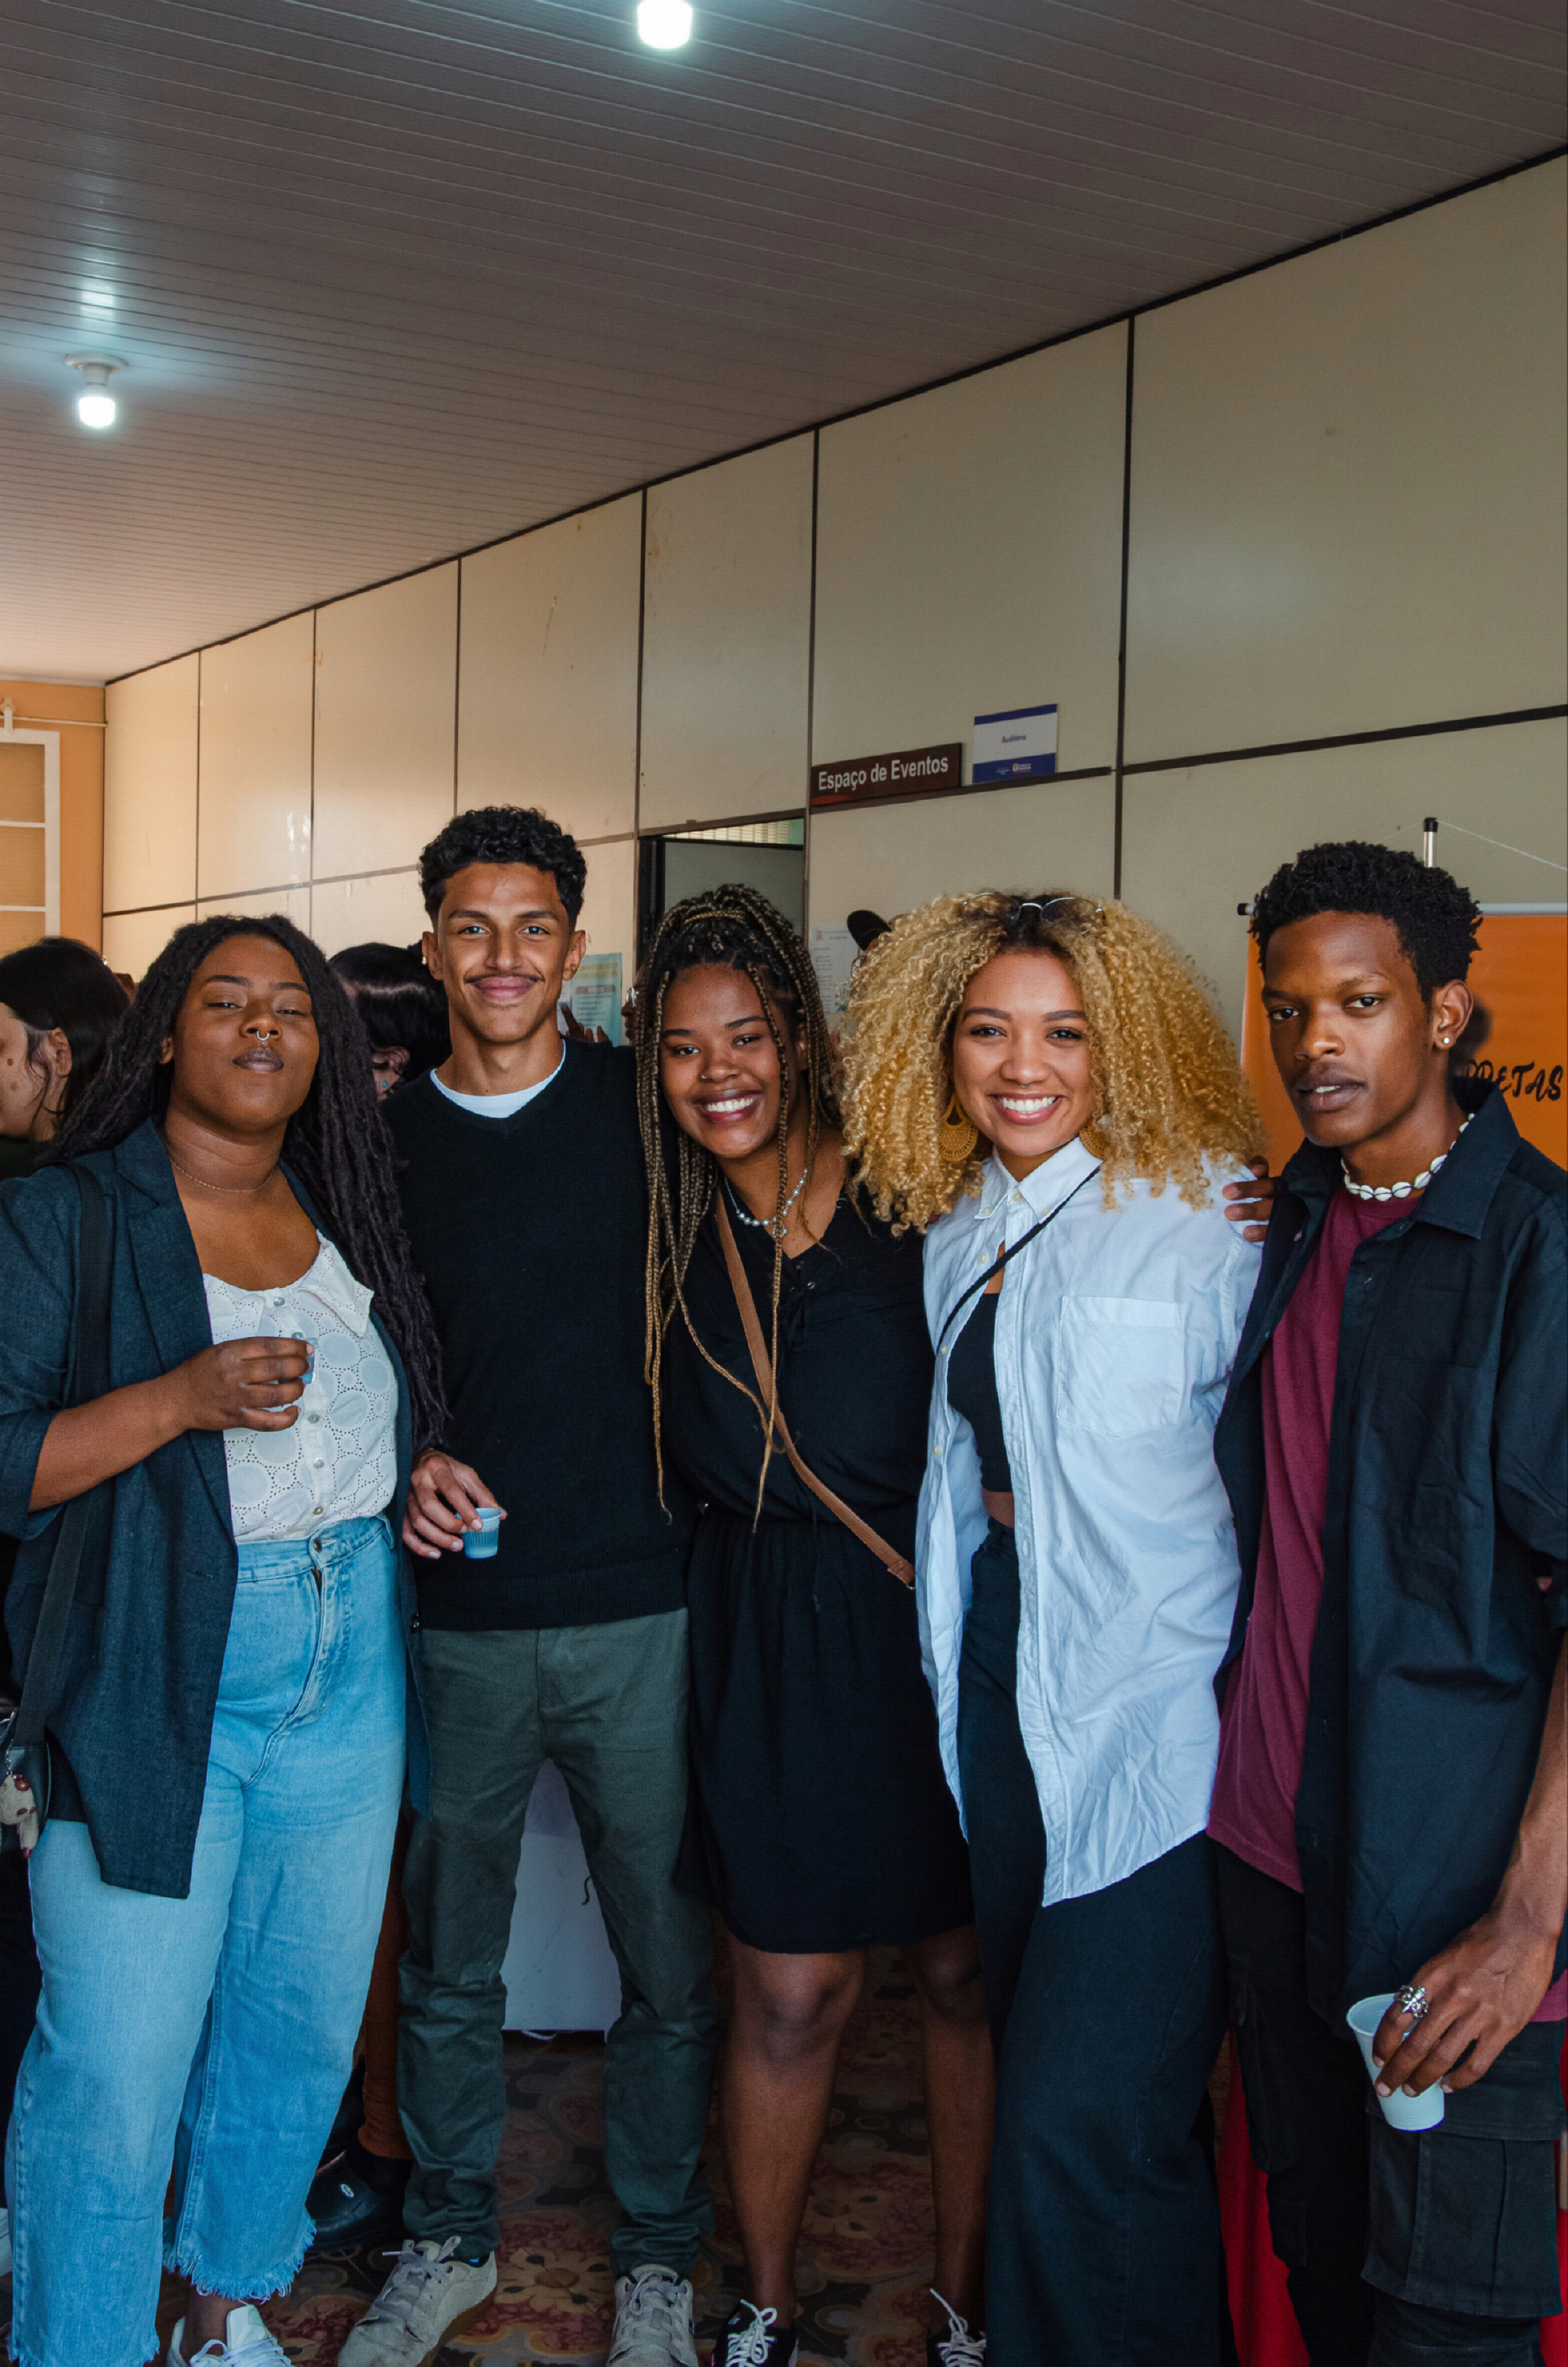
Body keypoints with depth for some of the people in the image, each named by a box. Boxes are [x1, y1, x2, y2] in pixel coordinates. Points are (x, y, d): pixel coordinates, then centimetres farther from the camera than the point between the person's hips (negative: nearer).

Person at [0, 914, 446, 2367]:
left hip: (348, 1666, 5)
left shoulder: (344, 1212, 11)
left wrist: (435, 1466, 6)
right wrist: (183, 1399, -22)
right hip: (149, 1674, -5)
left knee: (302, 2026, 14)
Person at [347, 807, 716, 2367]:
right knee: (446, 1959, 14)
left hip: (640, 1608, -1)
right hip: (454, 1611, 2)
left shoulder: (646, 1108, -1)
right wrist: (404, 1468, -5)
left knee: (668, 1959, 8)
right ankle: (449, 2239, 35)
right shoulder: (381, 1141, 4)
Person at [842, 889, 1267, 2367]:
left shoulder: (1204, 1208, -11)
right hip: (1001, 1689, 7)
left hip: (1152, 1710, -7)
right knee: (1031, 2069, 17)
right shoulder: (954, 1226, 11)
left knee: (1081, 2123, -7)